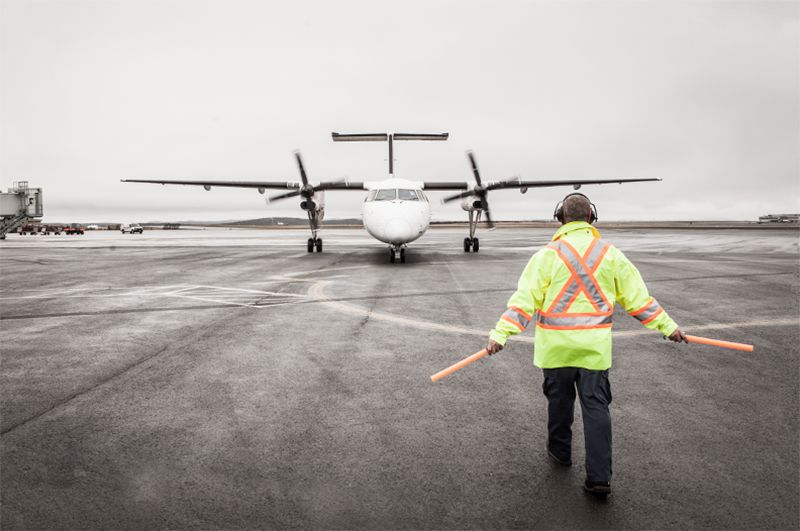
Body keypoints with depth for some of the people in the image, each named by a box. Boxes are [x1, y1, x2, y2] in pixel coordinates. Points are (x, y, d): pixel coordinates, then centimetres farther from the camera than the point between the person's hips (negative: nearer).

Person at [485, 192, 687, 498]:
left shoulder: (548, 255, -8)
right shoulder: (610, 254, 1)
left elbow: (525, 298, -14)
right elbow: (638, 296, 5)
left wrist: (501, 333, -14)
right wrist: (667, 326, 14)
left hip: (556, 345, -1)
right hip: (595, 347, 2)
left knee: (559, 399, 17)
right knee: (596, 407, 5)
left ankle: (560, 451, 36)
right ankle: (599, 477, 4)